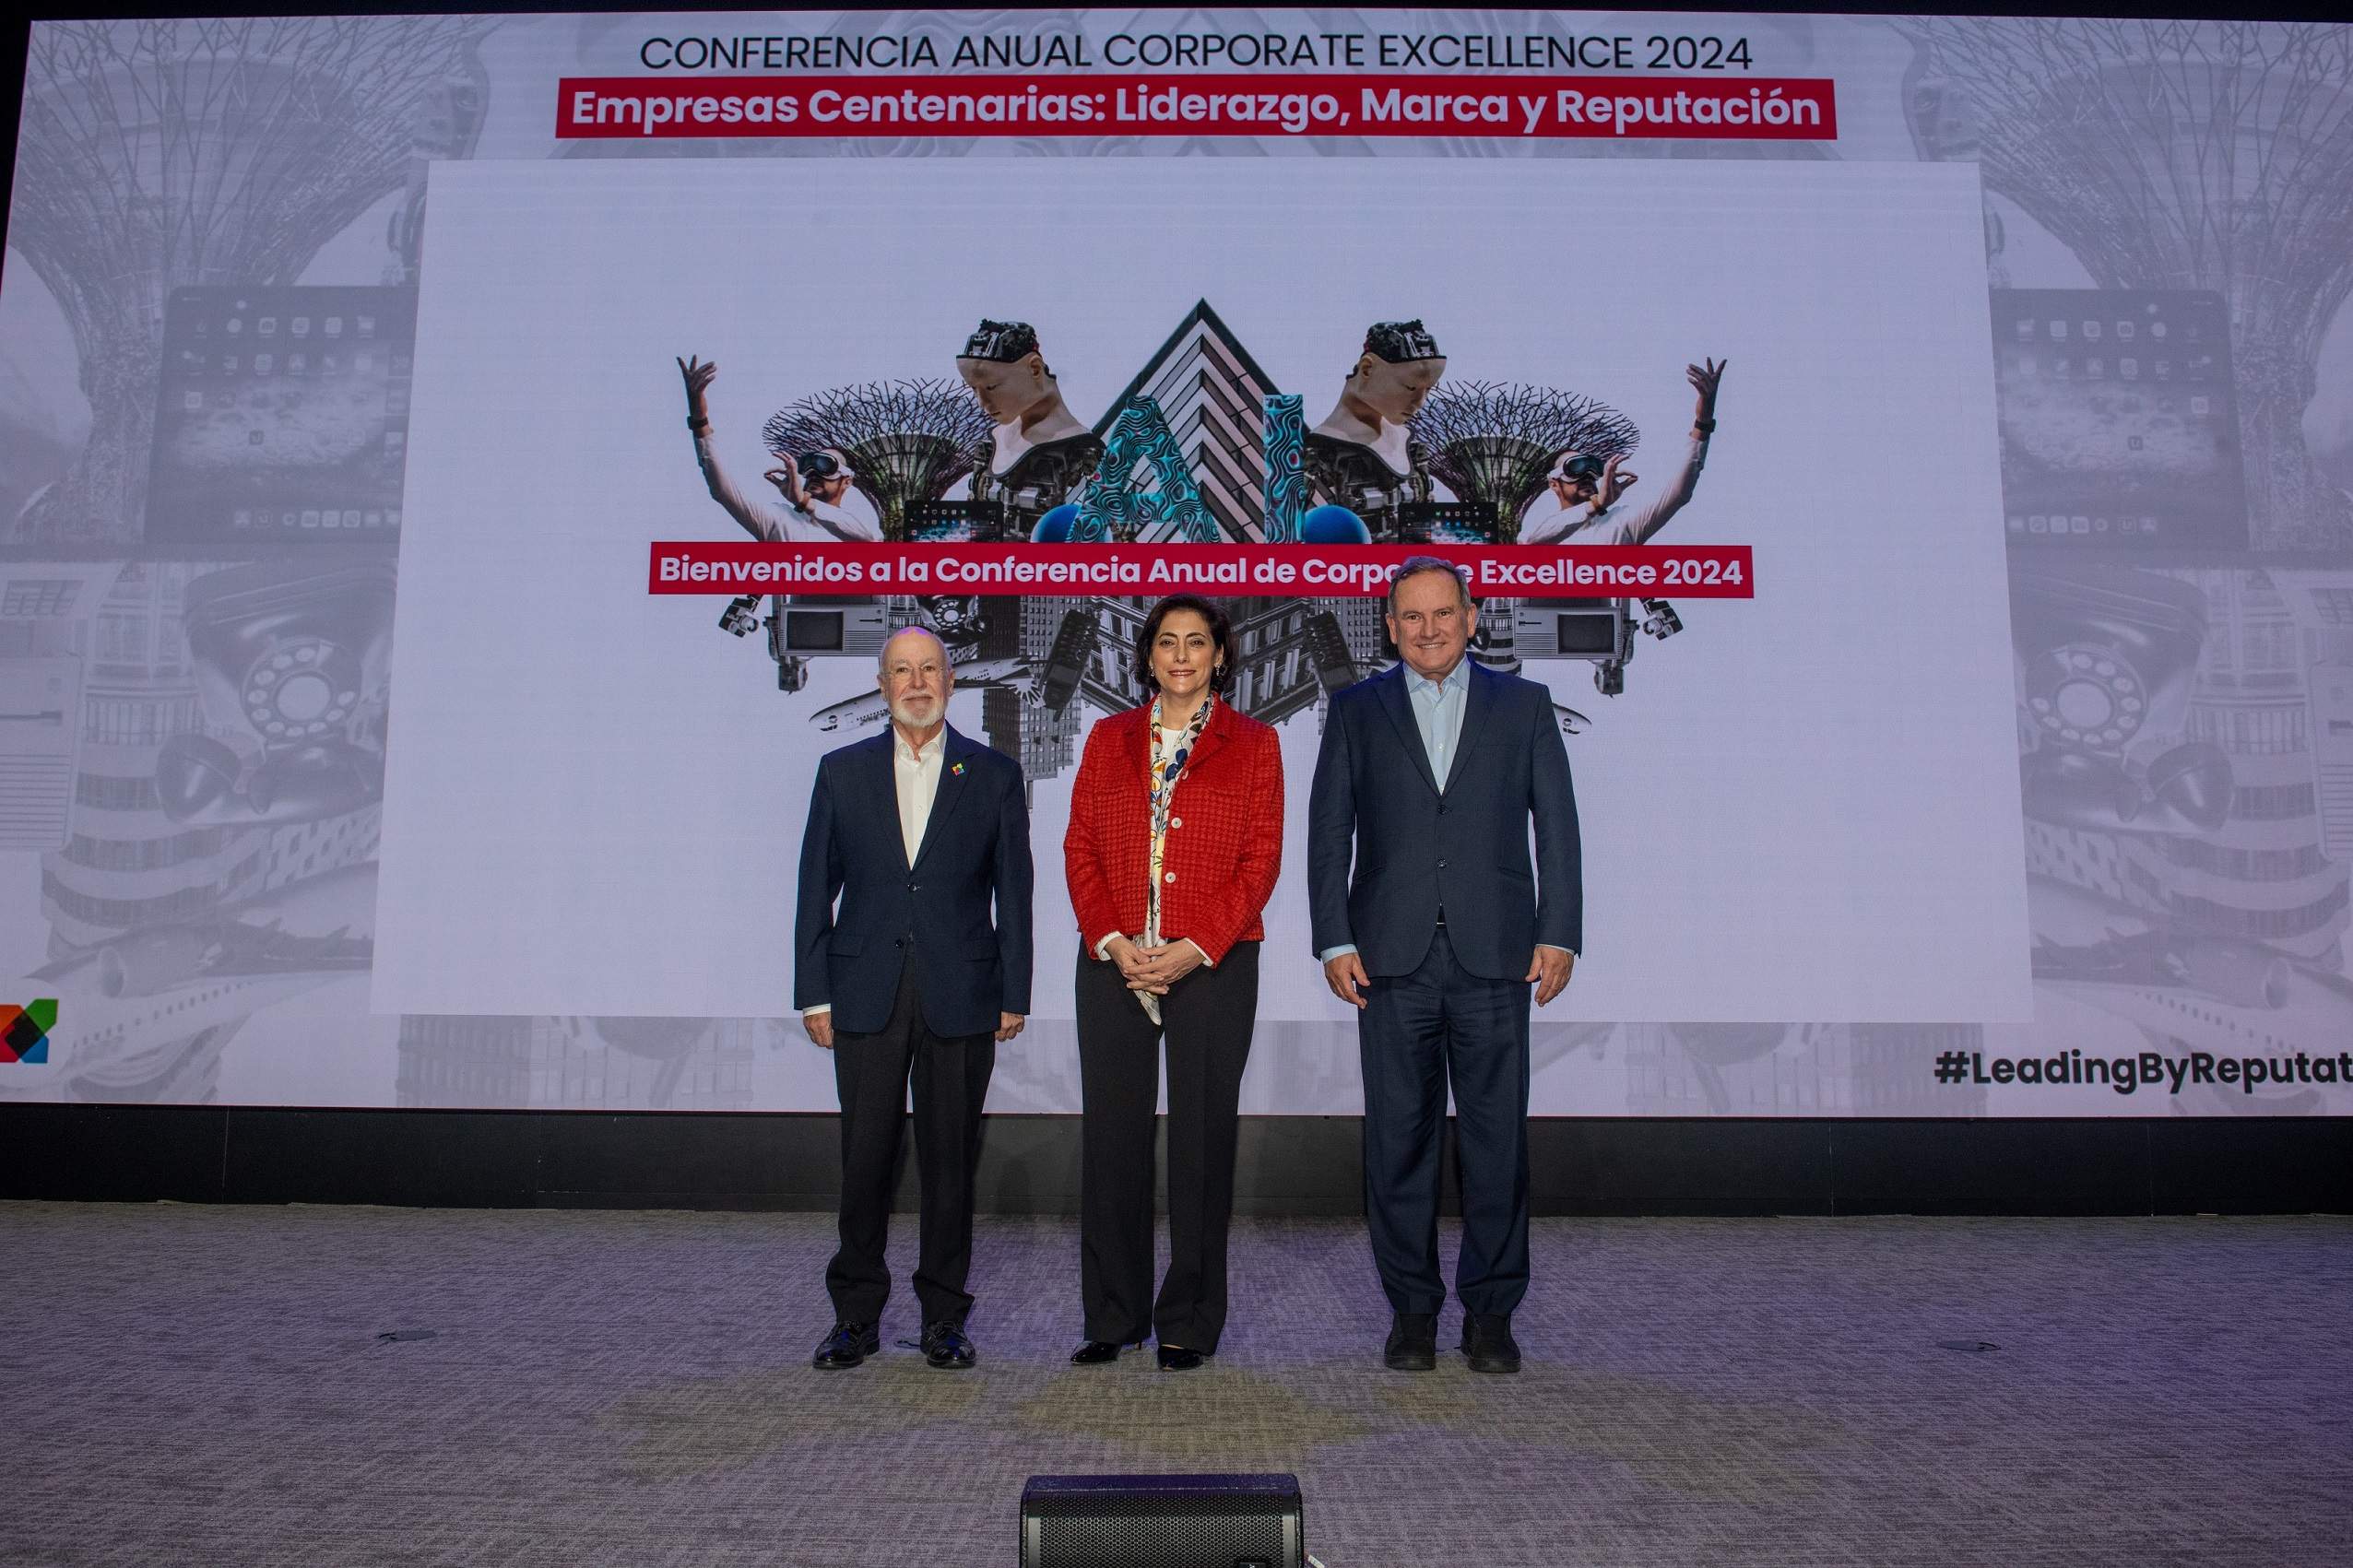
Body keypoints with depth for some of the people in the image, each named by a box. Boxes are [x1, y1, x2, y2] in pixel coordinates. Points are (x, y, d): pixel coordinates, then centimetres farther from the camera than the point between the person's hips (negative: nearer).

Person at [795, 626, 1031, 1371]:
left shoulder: (995, 774, 6)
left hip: (960, 998, 0)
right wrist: (813, 993, 2)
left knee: (951, 1161, 5)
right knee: (865, 1157, 3)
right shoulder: (842, 771, 9)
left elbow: (1012, 889, 5)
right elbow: (817, 887, 8)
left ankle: (944, 1317, 18)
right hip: (866, 998, 1)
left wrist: (1013, 995, 0)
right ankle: (856, 1315, 18)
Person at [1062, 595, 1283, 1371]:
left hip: (1213, 964, -2)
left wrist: (1196, 948, -12)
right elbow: (1080, 847, 6)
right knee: (1111, 1133, 4)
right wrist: (1112, 942, -8)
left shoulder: (1252, 743, 6)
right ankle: (1114, 1315, 17)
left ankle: (1189, 1322, 15)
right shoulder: (1109, 738, 12)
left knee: (1203, 1138, 2)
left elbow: (1261, 858, -1)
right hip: (1113, 963, 2)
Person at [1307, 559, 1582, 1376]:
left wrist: (1558, 934, -2)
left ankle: (1490, 1311, 16)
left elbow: (1556, 825, 7)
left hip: (1494, 957, 0)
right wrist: (1334, 941, -2)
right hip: (1393, 958, 0)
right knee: (1399, 1138, 4)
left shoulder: (1523, 704, 10)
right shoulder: (1356, 710, 10)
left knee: (1497, 1136, 3)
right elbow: (1328, 831, 6)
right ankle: (1412, 1307, 17)